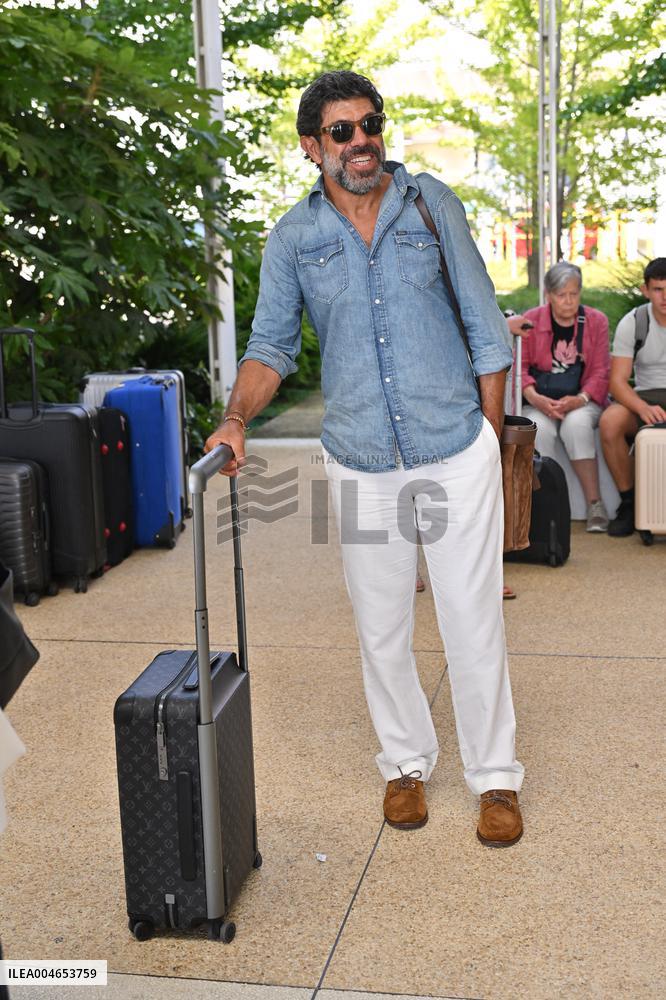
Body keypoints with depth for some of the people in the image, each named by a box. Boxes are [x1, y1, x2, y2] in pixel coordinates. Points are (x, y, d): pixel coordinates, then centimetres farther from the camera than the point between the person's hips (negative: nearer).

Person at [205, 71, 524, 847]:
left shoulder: (431, 202, 1)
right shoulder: (292, 239, 2)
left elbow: (484, 324, 3)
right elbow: (271, 345, 3)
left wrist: (489, 437, 1)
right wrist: (237, 419, -16)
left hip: (456, 452, -1)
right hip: (361, 464, 1)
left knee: (473, 622, 3)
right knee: (381, 628, 11)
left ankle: (494, 776, 21)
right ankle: (406, 762, 32)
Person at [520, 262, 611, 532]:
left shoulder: (596, 321, 5)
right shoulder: (531, 320, 4)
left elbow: (601, 371, 1)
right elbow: (520, 365, 1)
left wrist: (580, 399, -18)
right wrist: (535, 398, -17)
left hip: (582, 400, 0)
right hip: (540, 401, 1)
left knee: (577, 424, -34)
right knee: (540, 428, -33)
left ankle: (595, 504, -29)